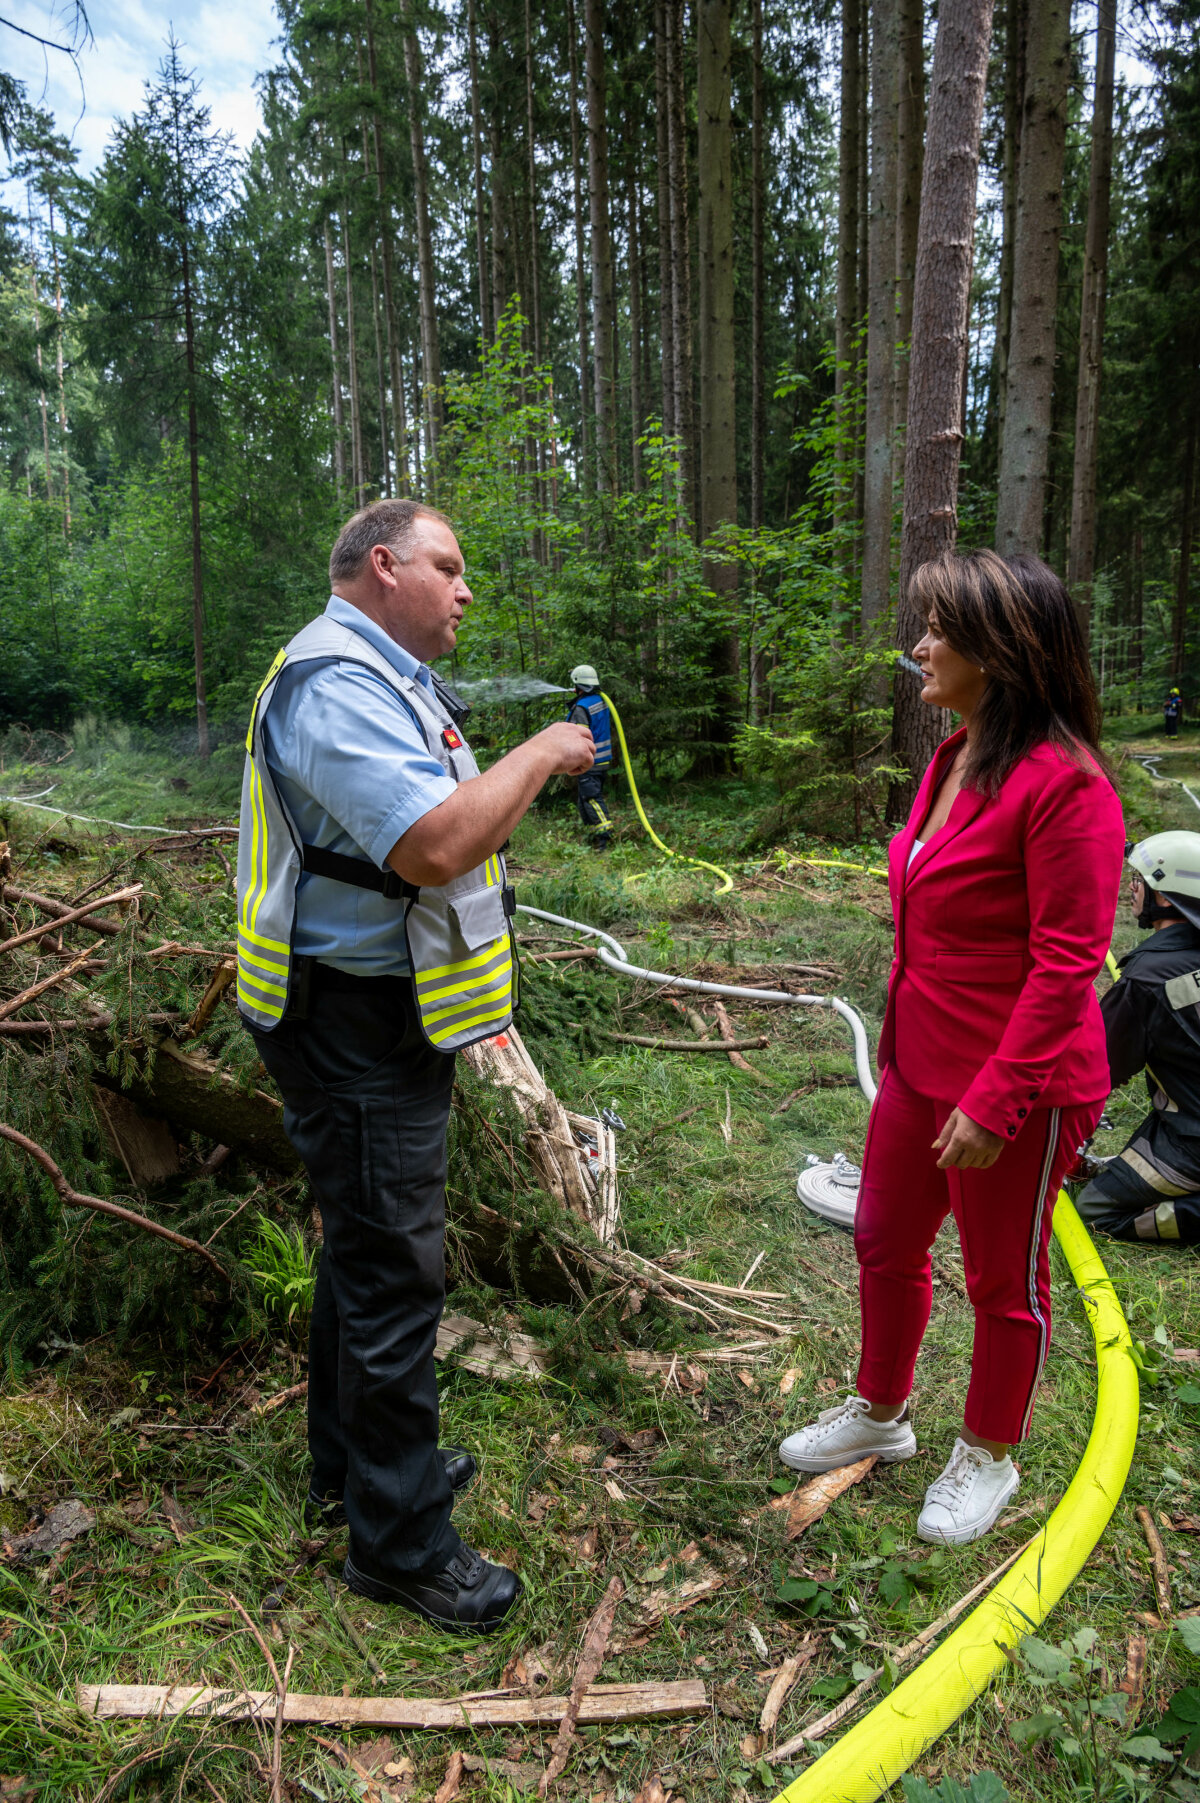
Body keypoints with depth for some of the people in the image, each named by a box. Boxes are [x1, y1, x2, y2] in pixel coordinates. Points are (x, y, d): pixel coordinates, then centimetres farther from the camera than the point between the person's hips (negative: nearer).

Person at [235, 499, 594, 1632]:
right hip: (355, 1024, -11)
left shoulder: (376, 678, 17)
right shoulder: (337, 683, -19)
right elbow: (435, 846, -30)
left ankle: (352, 1466, 40)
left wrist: (528, 776, 10)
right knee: (392, 1273, -1)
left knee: (369, 1252, 21)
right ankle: (399, 1543, 17)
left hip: (385, 1017, 11)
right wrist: (539, 756, -18)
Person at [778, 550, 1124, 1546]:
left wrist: (995, 1100, -22)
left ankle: (988, 1458, 39)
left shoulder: (1063, 782, -22)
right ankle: (880, 1414, 45)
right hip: (922, 1066, 9)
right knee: (885, 1243, 21)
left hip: (1016, 1087, -8)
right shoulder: (952, 760, 5)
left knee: (1005, 1280, 14)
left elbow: (1066, 964, -23)